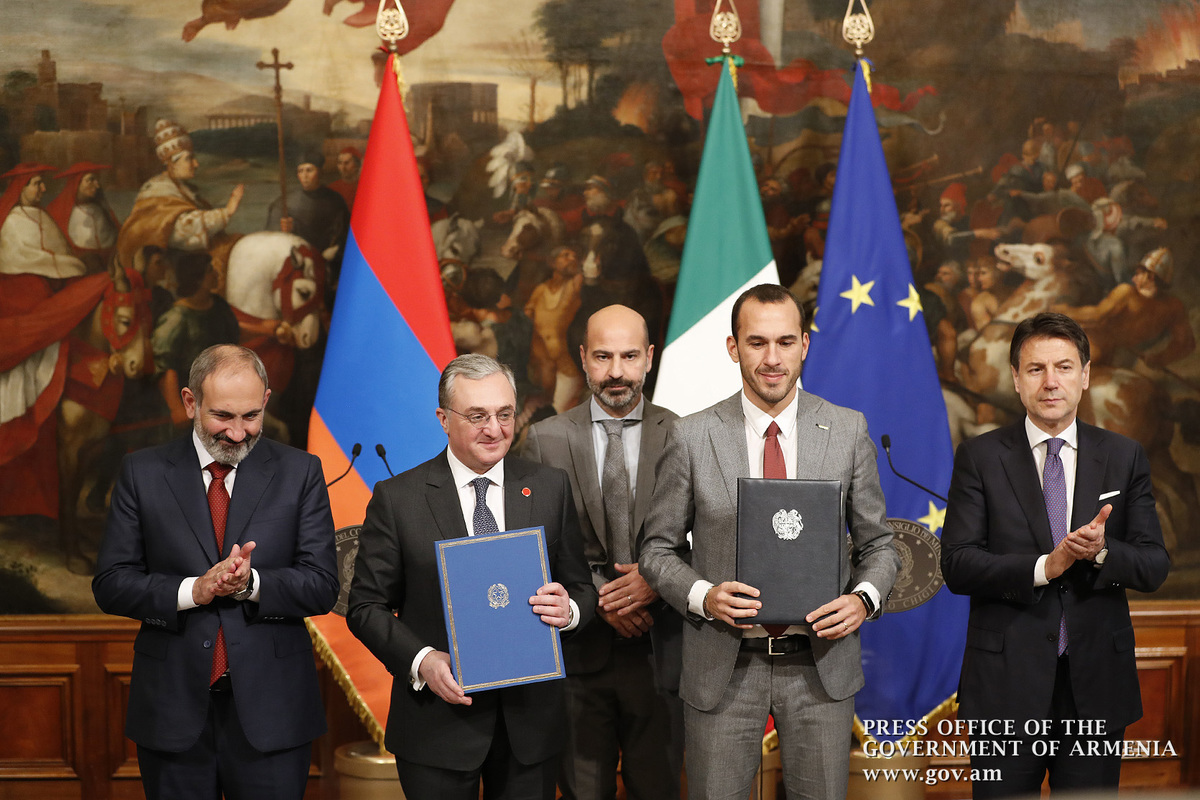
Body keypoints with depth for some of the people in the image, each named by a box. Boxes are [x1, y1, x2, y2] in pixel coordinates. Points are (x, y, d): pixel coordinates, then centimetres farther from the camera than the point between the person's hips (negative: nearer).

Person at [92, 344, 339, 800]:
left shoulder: (299, 472, 2)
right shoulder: (143, 473, 4)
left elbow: (322, 587, -3)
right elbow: (110, 584, -1)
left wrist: (251, 584, -20)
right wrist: (193, 591, -16)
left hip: (269, 711, 0)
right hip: (174, 709, 1)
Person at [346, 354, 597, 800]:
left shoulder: (550, 488, 4)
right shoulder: (396, 498, -4)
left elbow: (581, 588, 8)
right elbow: (366, 605, -2)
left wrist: (570, 609, -15)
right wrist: (421, 661, -18)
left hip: (531, 718, 2)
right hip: (437, 723, -2)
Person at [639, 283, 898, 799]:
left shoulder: (849, 431, 0)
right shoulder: (691, 438, -3)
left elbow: (877, 544, 7)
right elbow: (659, 549, 3)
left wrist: (863, 599, -13)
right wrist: (703, 596, -16)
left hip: (821, 663, 1)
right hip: (723, 667, -1)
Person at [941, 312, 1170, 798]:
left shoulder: (1124, 457, 6)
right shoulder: (980, 457, 0)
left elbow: (1154, 567, 3)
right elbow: (957, 566, -8)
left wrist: (1102, 552, -19)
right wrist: (1044, 567, -22)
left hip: (1096, 684, 2)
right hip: (1007, 681, -2)